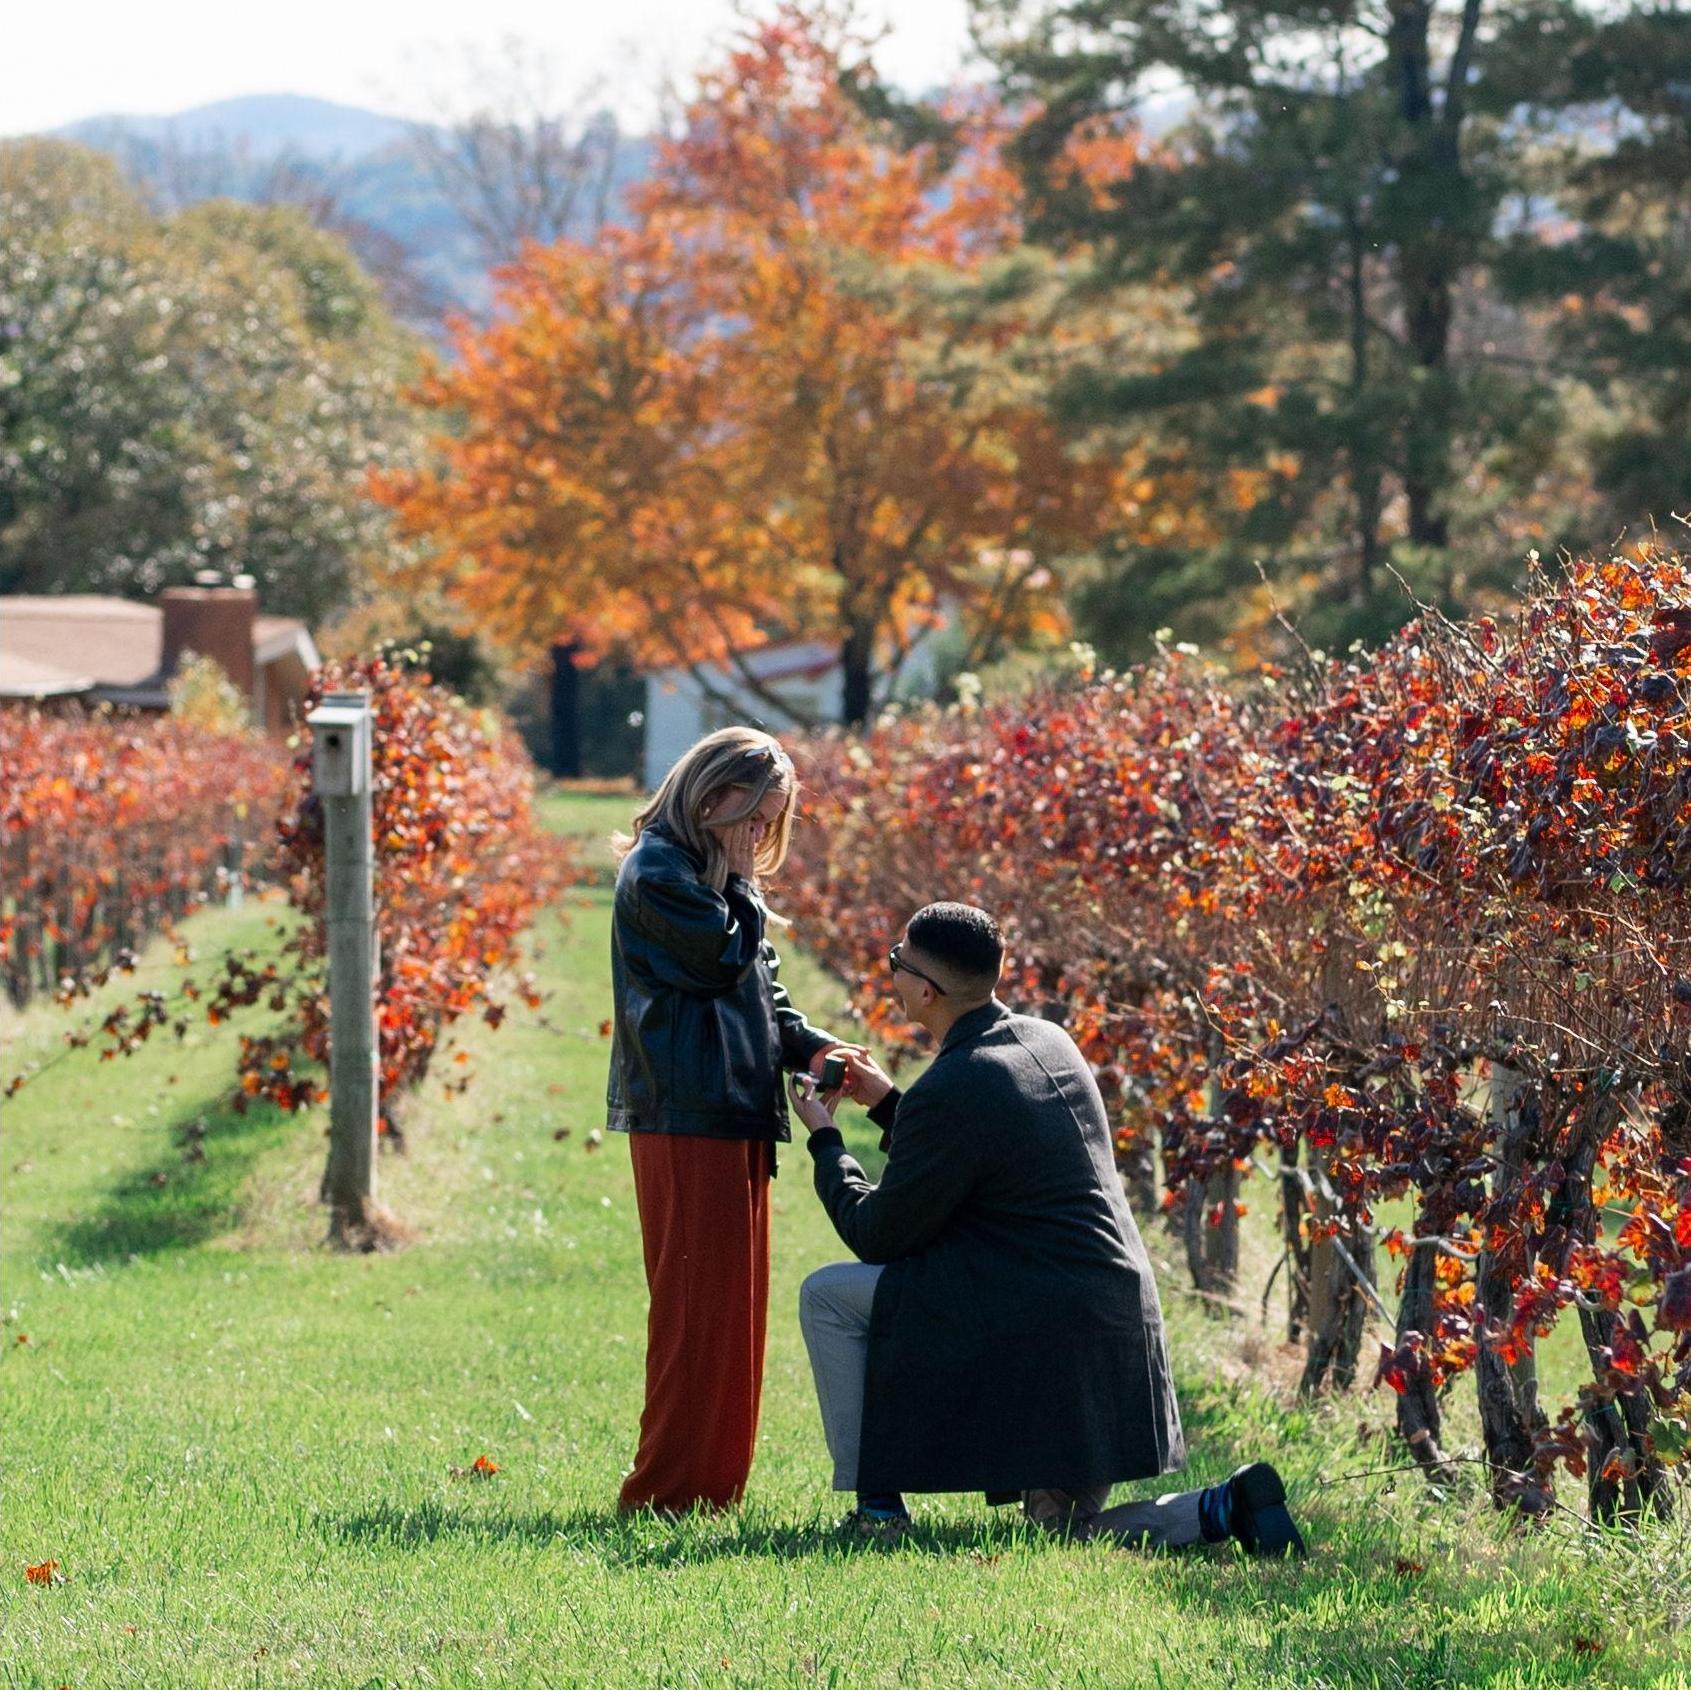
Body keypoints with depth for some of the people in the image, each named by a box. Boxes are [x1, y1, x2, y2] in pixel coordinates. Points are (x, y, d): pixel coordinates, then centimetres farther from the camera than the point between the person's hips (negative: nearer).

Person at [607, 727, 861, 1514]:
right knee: (699, 1303, -8)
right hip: (687, 1120, -10)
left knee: (735, 1308, 11)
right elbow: (723, 959, -16)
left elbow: (760, 993, 21)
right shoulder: (658, 873, -9)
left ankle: (715, 1481, 17)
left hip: (736, 1118, 10)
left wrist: (810, 1047, 5)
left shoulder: (713, 878, 21)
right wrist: (740, 886, -4)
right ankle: (670, 1487, -5)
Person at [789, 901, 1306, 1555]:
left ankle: (876, 1508, 4)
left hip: (1033, 1330, -9)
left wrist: (824, 1140, 9)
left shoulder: (947, 1094, -17)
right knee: (1066, 1533, 20)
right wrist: (886, 1102, 27)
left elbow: (879, 1235, -5)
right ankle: (1226, 1508, -3)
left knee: (828, 1295, 3)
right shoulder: (1049, 1042, 10)